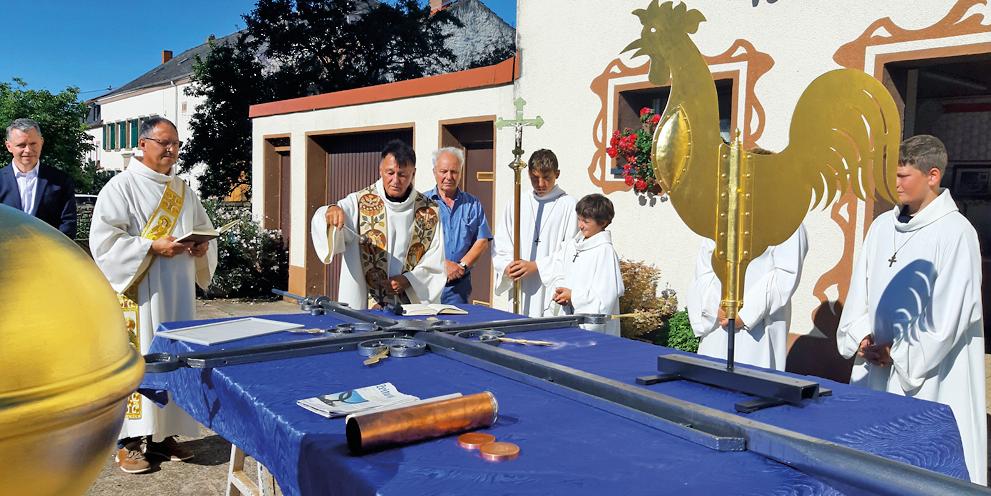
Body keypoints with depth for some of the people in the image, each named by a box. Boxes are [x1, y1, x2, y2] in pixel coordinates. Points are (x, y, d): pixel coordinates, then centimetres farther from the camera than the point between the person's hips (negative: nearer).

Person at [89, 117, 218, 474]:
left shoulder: (183, 190, 14)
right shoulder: (121, 187, -5)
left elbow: (204, 228, 18)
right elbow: (104, 241, -12)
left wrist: (203, 247, -5)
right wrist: (153, 247, -20)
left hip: (178, 294, 6)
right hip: (138, 294, -6)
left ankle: (163, 433, 20)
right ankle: (129, 440, 7)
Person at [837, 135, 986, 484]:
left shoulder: (956, 232, -11)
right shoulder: (882, 225, 8)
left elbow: (950, 311, -13)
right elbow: (860, 288, 11)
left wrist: (900, 354, -10)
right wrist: (861, 337, -2)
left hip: (930, 375, -6)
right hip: (874, 366, 6)